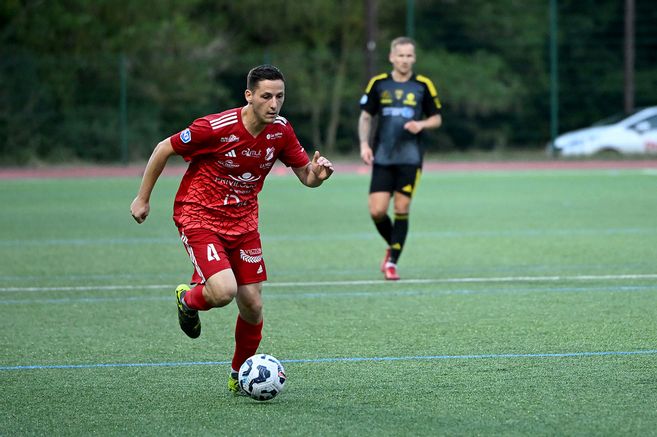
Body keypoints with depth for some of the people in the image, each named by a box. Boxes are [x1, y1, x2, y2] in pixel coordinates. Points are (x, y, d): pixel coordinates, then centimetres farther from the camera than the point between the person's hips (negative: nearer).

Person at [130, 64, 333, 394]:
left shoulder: (281, 131, -6)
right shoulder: (215, 128, -22)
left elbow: (307, 177, 4)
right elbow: (163, 149, -9)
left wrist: (318, 173, -21)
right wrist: (143, 198, -3)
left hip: (243, 221, 5)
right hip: (199, 216, -5)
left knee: (252, 305, 1)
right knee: (224, 291, -25)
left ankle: (239, 376, 25)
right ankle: (188, 299, 12)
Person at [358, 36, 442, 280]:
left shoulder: (423, 85, 1)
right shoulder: (378, 84, 3)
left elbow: (436, 118, 8)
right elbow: (366, 116, 11)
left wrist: (421, 124, -13)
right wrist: (364, 144, -2)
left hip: (410, 157, -1)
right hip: (382, 157, 1)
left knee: (401, 209, -5)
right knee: (377, 211, -6)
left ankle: (392, 261, 6)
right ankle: (392, 246, 22)